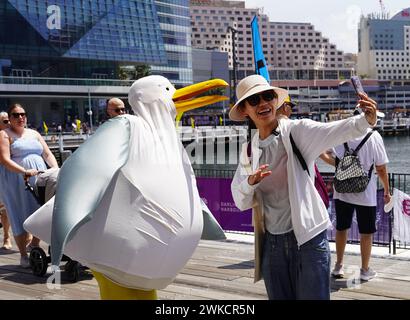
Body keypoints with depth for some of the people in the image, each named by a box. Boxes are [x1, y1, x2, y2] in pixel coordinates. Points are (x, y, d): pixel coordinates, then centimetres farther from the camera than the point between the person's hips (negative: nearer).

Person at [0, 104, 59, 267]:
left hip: (40, 178, 5)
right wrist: (25, 171, -24)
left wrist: (56, 169, -5)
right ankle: (23, 255, 8)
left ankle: (34, 245, 23)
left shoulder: (34, 134, 18)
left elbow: (47, 154, 14)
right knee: (21, 217, -1)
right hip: (17, 181, -5)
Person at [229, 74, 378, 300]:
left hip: (308, 238, -4)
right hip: (272, 243, 4)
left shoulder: (298, 131, -5)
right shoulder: (249, 150, 9)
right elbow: (241, 202, 4)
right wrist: (251, 181, -17)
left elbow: (335, 131, -24)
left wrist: (366, 120, -44)